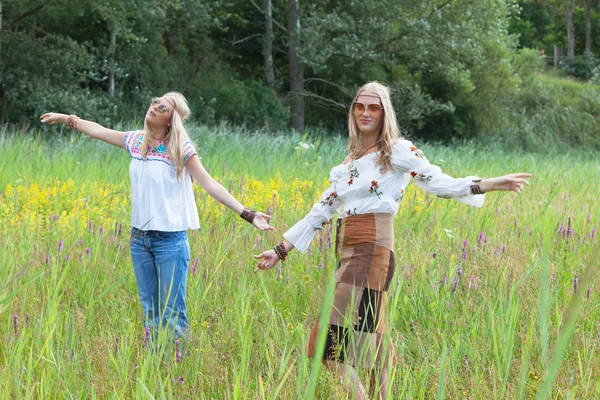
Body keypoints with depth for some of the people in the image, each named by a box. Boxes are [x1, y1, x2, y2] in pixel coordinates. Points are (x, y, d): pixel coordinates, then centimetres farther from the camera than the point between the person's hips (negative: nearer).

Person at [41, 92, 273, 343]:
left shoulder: (180, 149, -9)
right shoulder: (136, 141, 5)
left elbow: (210, 185, -13)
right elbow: (98, 130, 19)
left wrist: (246, 214, -20)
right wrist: (66, 118, 23)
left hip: (170, 239, -5)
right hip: (139, 238, 5)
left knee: (172, 312, -3)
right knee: (149, 311, 11)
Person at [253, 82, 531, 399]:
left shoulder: (398, 151, 2)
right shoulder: (350, 161, 21)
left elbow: (440, 183, -7)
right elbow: (321, 211, 24)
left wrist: (490, 184, -21)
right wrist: (281, 250, 22)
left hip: (372, 252, -7)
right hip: (347, 254, 7)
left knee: (332, 348, -16)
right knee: (370, 346, 5)